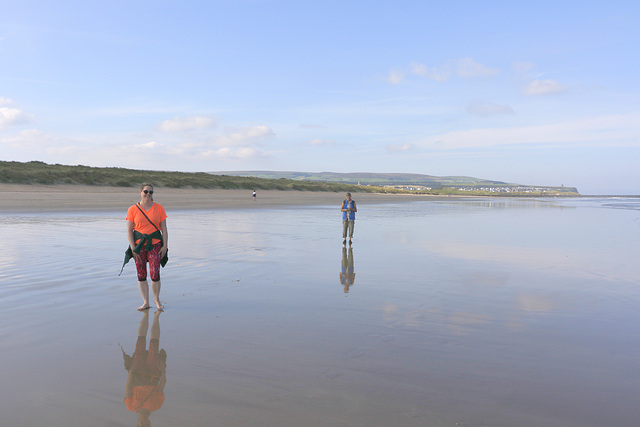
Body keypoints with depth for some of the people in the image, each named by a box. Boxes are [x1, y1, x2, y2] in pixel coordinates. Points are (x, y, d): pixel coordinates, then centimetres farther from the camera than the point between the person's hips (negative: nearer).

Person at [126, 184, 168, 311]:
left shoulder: (159, 208, 3)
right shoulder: (132, 209, 1)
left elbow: (164, 229, 3)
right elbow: (129, 230, 0)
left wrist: (165, 245, -4)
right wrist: (133, 248, -8)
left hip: (155, 244, -1)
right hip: (139, 245, 1)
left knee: (155, 274, -8)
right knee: (141, 275, 4)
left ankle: (157, 299, 15)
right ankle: (145, 302, 15)